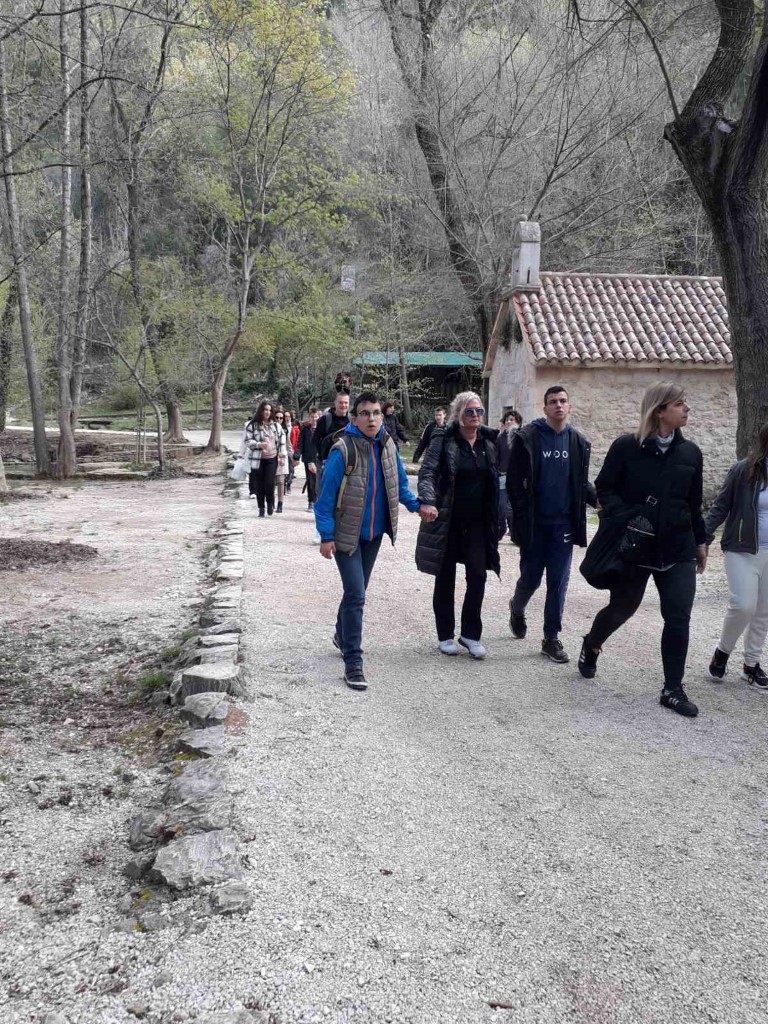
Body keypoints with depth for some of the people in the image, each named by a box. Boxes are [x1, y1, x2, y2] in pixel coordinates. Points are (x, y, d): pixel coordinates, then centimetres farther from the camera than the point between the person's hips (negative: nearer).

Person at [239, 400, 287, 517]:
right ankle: (261, 508, 16)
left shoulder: (275, 426, 8)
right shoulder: (252, 425, -2)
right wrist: (259, 444, -21)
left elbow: (282, 440, 13)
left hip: (272, 459, 1)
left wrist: (282, 455, 7)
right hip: (257, 459, -1)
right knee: (259, 485, 3)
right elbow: (247, 441, -5)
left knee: (269, 483, -11)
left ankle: (270, 503, 13)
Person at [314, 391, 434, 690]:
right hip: (347, 534, -6)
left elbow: (399, 483, 14)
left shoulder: (387, 446, 0)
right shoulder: (342, 450, -18)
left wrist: (417, 505, 1)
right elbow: (327, 495, -16)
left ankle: (342, 635, 44)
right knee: (356, 595, -10)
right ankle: (353, 663, -4)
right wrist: (326, 536, -17)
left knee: (356, 591, 20)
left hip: (374, 533, 6)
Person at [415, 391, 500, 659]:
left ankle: (470, 633, 11)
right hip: (447, 521, -3)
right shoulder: (443, 440, -8)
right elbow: (427, 472, -18)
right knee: (446, 578, 7)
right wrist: (429, 501, -36)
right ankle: (445, 635, 19)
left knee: (478, 575, -3)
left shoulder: (489, 441, 6)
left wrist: (496, 518, 10)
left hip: (477, 522, 3)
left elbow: (496, 481, 14)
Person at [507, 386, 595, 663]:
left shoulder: (578, 442, 5)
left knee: (558, 581, 4)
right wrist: (522, 518, -12)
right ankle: (517, 610, 40)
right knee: (531, 578, 7)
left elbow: (581, 483, 11)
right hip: (534, 524, -3)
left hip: (563, 524, 3)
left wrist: (597, 498, -7)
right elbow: (514, 482, -7)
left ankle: (551, 638, 15)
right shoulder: (527, 438, -7)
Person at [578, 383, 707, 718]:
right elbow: (604, 489, -5)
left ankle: (672, 689, 9)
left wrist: (700, 542, 13)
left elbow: (694, 503, 12)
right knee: (621, 608, 11)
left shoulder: (690, 452, 5)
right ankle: (591, 646, 42)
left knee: (678, 618, -2)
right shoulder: (626, 446, -9)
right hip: (634, 548, -3)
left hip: (677, 550, 3)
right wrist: (626, 518, -19)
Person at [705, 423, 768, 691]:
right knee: (743, 605, -11)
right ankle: (722, 651, 14)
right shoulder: (743, 470, -8)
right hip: (742, 551, -4)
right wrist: (703, 539, -9)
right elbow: (720, 508, -4)